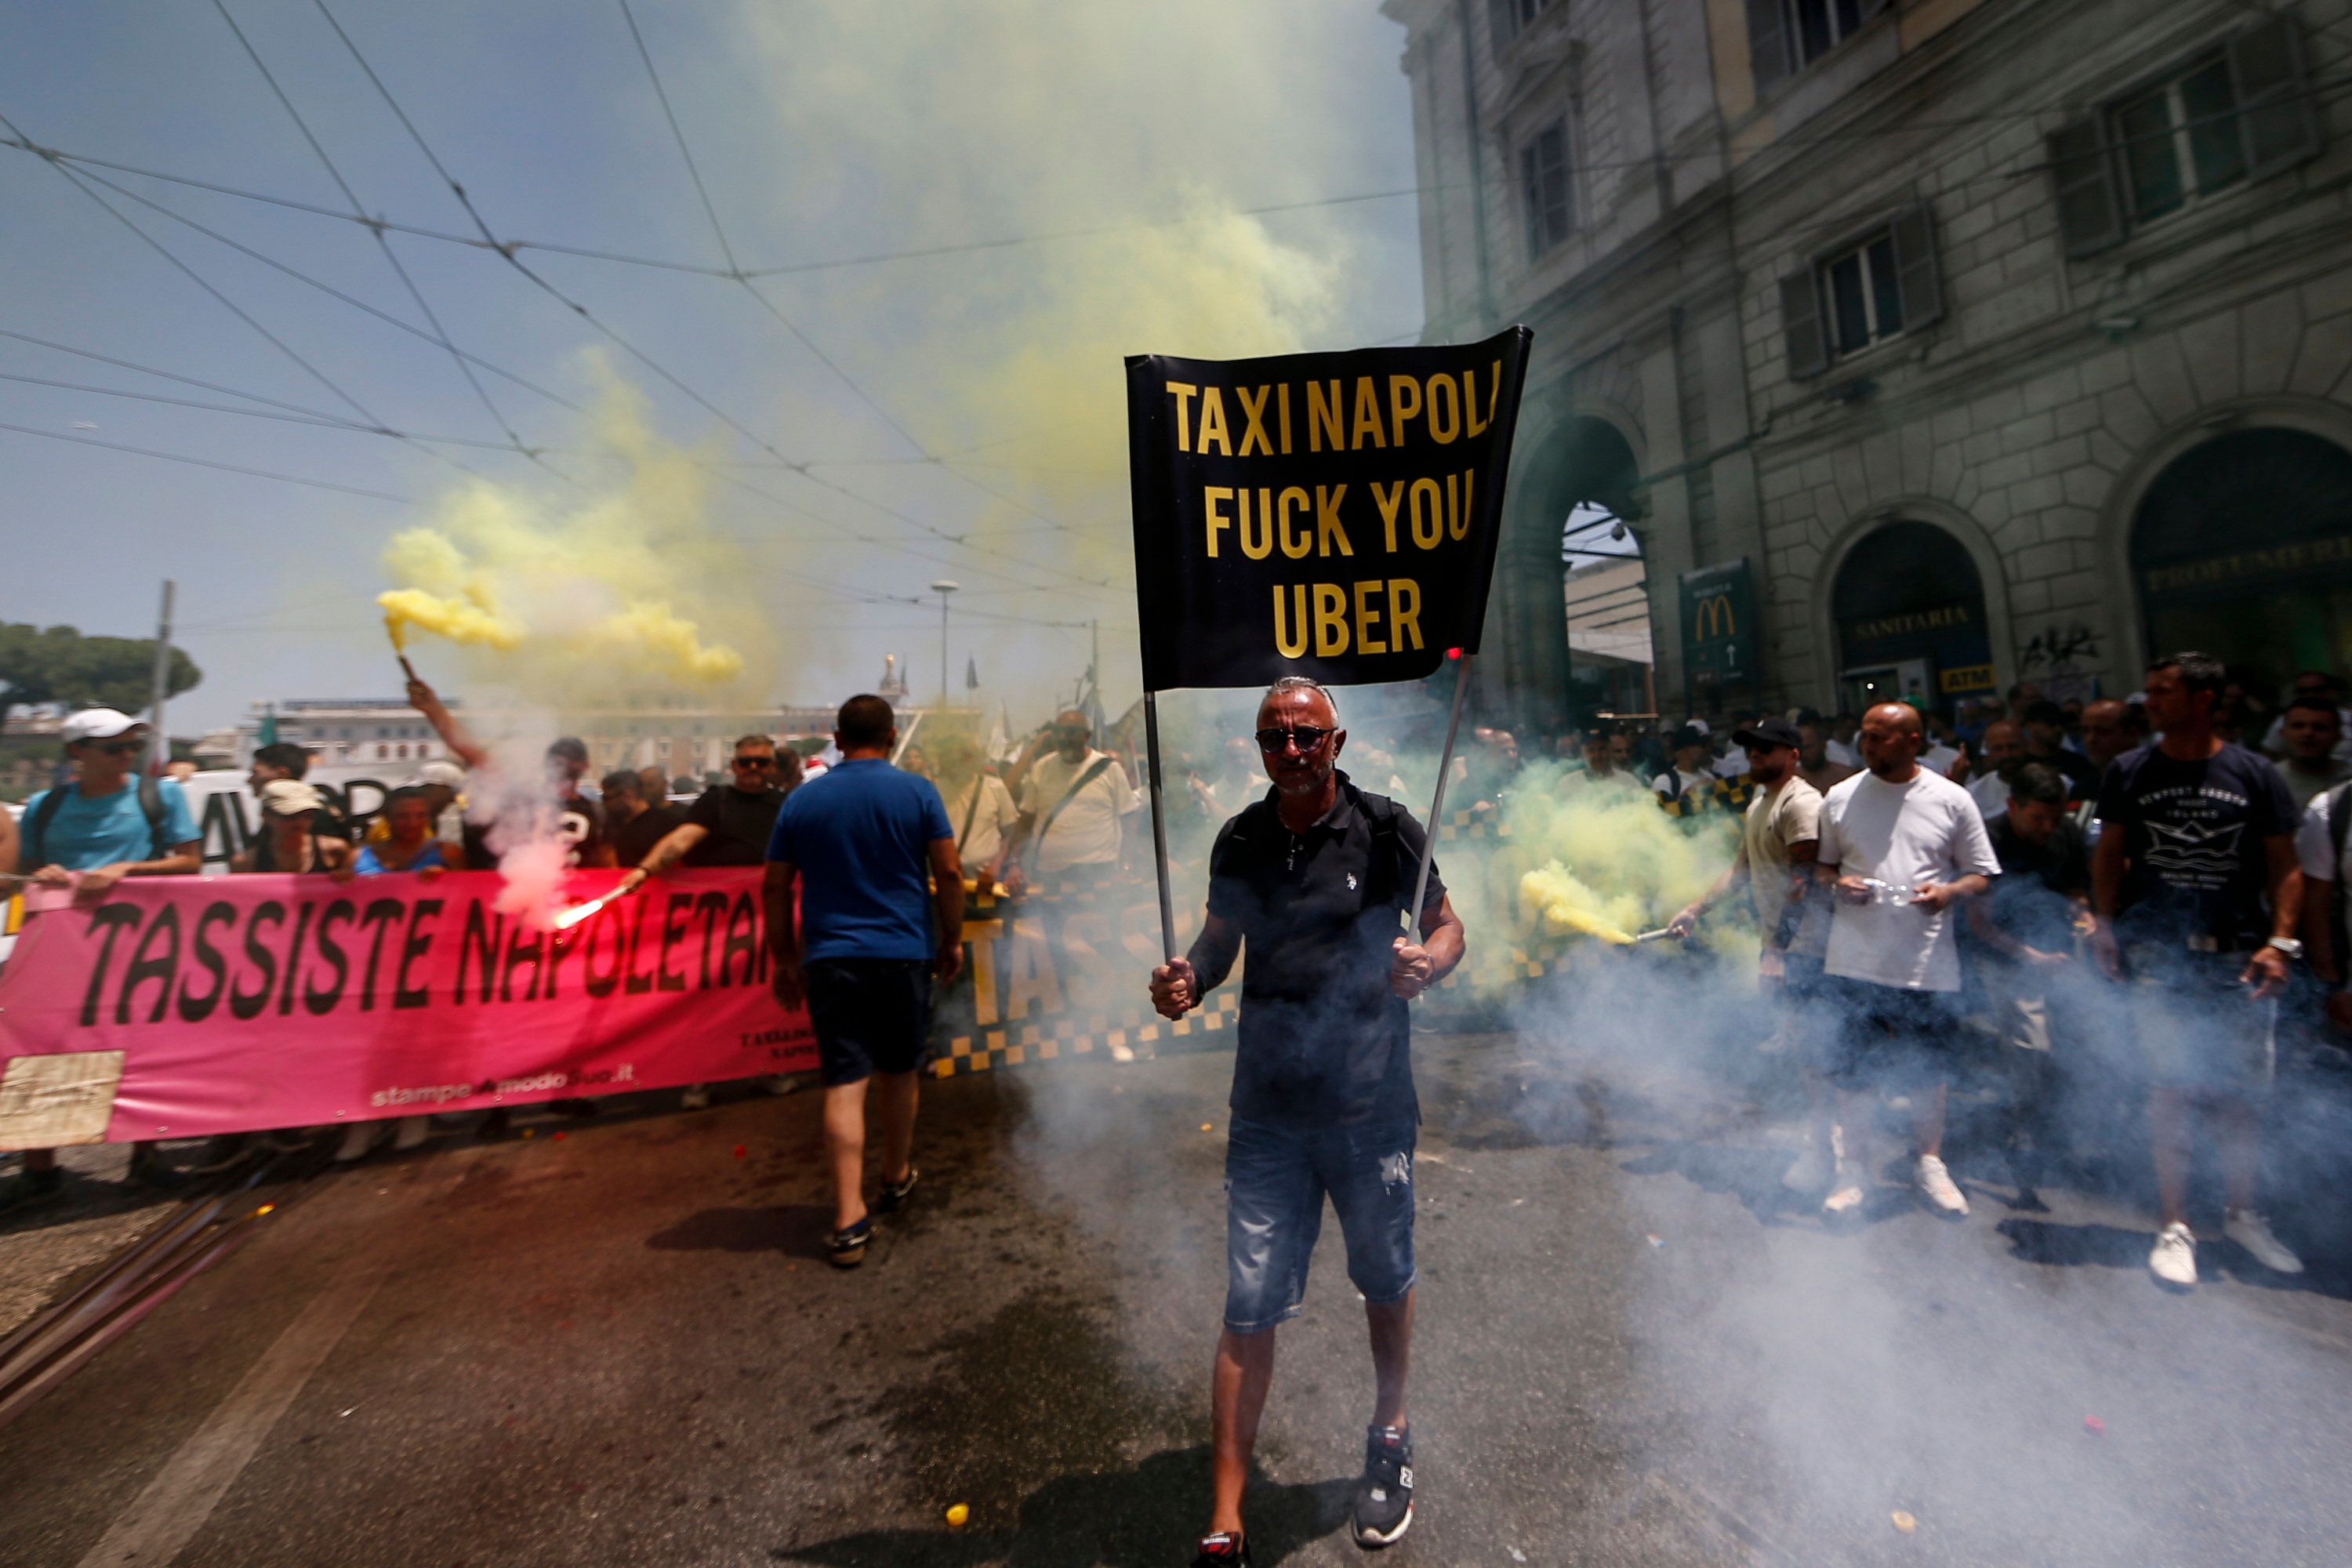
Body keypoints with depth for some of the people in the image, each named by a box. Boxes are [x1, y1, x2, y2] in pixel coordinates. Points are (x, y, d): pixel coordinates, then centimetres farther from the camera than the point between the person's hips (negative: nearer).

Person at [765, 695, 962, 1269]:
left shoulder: (801, 800, 4)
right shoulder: (917, 792, -3)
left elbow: (776, 888, 5)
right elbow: (949, 873, -6)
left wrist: (784, 958, 13)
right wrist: (951, 939, 5)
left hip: (829, 958, 1)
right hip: (903, 952, 0)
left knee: (844, 1082, 1)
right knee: (899, 1072, 17)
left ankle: (849, 1220, -2)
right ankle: (896, 1178, 36)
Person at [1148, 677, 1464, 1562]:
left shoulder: (1385, 829, -8)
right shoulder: (1239, 841, 0)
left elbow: (1448, 926, 0)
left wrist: (1426, 962, -22)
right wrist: (1187, 978, -11)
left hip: (1371, 1106, -1)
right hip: (1268, 1110, 1)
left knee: (1386, 1283, 21)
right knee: (1249, 1313, 6)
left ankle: (1389, 1435, 51)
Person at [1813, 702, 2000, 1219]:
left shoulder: (1952, 800, 0)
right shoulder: (1840, 798, 2)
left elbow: (1981, 874, 5)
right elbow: (1821, 866, 11)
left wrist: (1948, 892, -15)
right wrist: (1840, 884, -10)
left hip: (1928, 962, 0)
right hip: (1857, 959, 0)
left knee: (1929, 1069, 14)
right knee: (1858, 1070, 8)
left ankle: (1929, 1162, 34)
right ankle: (1855, 1163, 25)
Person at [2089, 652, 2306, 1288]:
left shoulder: (2255, 775, 2)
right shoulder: (2129, 773, 3)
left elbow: (2285, 866, 2)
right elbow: (2109, 855, 7)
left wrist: (2281, 941, -8)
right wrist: (2105, 925, -1)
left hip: (2237, 956, 1)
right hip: (2156, 955, 0)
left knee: (2241, 1094, 9)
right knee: (2169, 1089, 2)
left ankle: (2242, 1214, 30)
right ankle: (2174, 1224, 13)